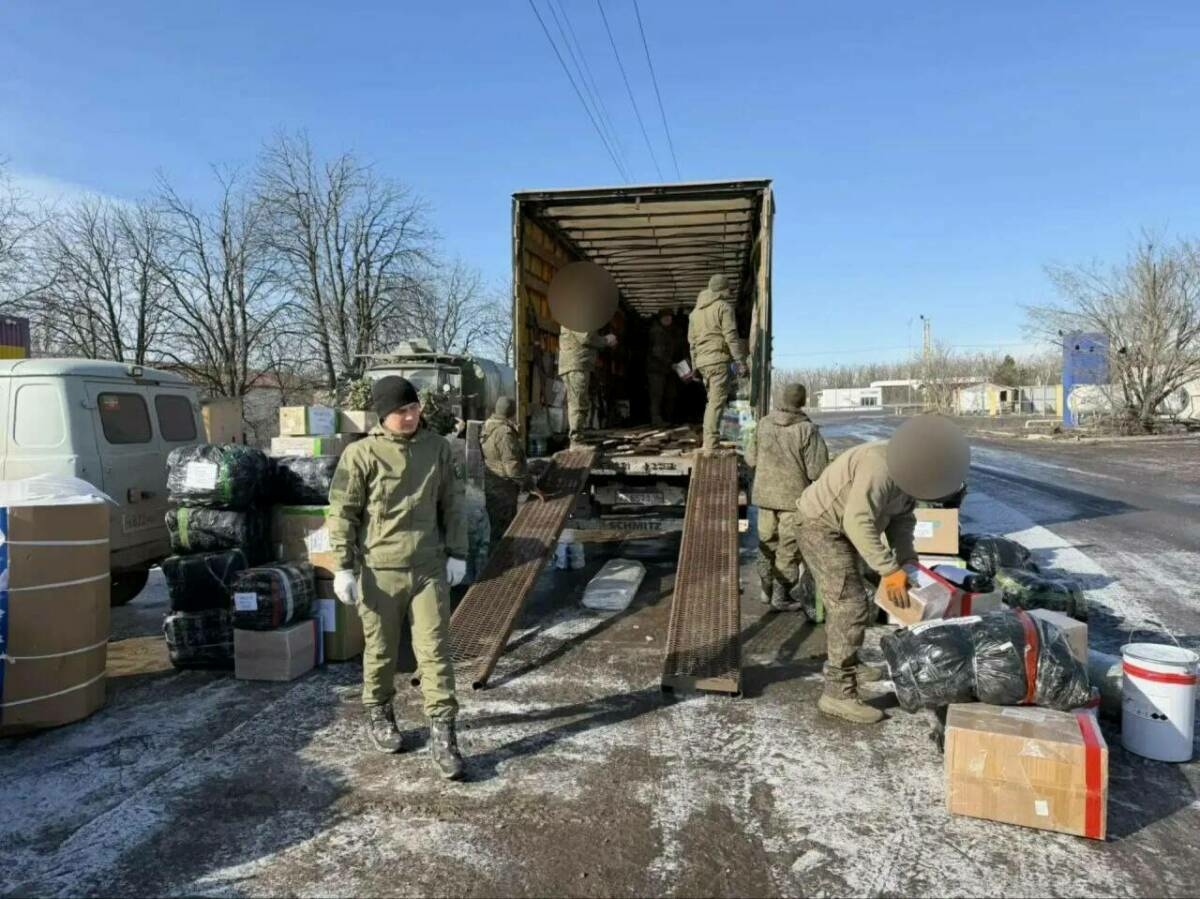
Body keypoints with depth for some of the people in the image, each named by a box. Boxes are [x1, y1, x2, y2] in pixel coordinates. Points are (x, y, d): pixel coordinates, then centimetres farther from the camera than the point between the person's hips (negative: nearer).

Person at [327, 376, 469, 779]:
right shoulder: (361, 454, -8)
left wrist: (456, 552, 6)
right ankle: (379, 715, 37)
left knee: (435, 651, 2)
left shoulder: (437, 447, 2)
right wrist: (344, 567, -7)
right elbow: (342, 513, -5)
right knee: (381, 650, 14)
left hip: (429, 567, 2)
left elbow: (452, 502, 9)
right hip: (379, 570, -2)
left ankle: (442, 733, 10)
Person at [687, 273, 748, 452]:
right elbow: (731, 337, -10)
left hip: (702, 361, 7)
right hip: (718, 359, -7)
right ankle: (710, 445, -15)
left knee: (713, 401, 15)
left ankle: (708, 443, 13)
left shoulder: (696, 310, 20)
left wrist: (695, 366, 25)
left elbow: (692, 341, 21)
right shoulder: (724, 306, -3)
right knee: (717, 401, -9)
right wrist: (741, 363, -10)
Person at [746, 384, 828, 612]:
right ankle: (782, 596, 12)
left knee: (767, 543, 17)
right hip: (795, 496, -4)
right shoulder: (807, 429, -17)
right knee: (789, 548, 6)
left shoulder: (763, 424, -4)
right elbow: (817, 470, -17)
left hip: (765, 493, 5)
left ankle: (767, 589, 28)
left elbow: (751, 459, 5)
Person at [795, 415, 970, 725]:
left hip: (838, 528, 10)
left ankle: (841, 664, 43)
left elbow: (902, 517, 5)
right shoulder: (880, 467, -31)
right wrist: (889, 570, -32)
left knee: (843, 600, 24)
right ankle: (838, 692, -9)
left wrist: (907, 557, -9)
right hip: (820, 526, -10)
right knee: (851, 606, -13)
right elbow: (858, 521, -35)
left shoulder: (907, 470, 1)